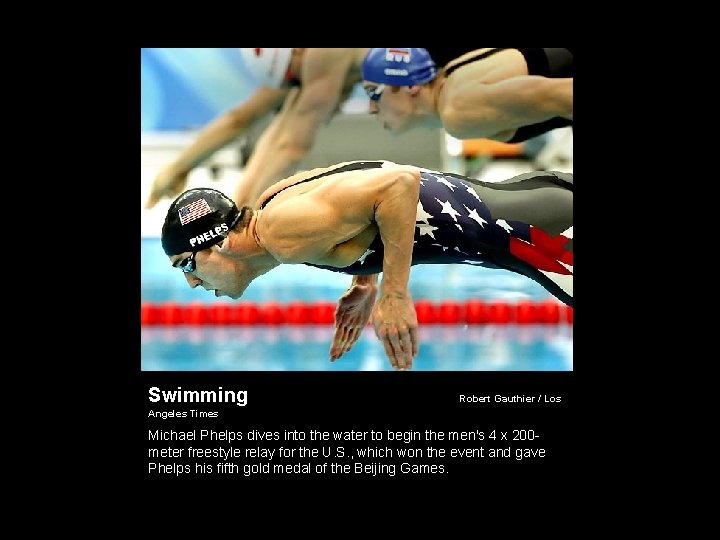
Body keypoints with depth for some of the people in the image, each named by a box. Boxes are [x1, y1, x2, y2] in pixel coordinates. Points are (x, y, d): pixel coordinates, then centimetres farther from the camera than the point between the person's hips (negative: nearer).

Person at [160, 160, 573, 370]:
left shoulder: (286, 233, -24)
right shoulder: (272, 207, 7)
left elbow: (399, 182, -33)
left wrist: (395, 295, -28)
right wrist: (366, 284, 16)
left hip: (527, 228, -9)